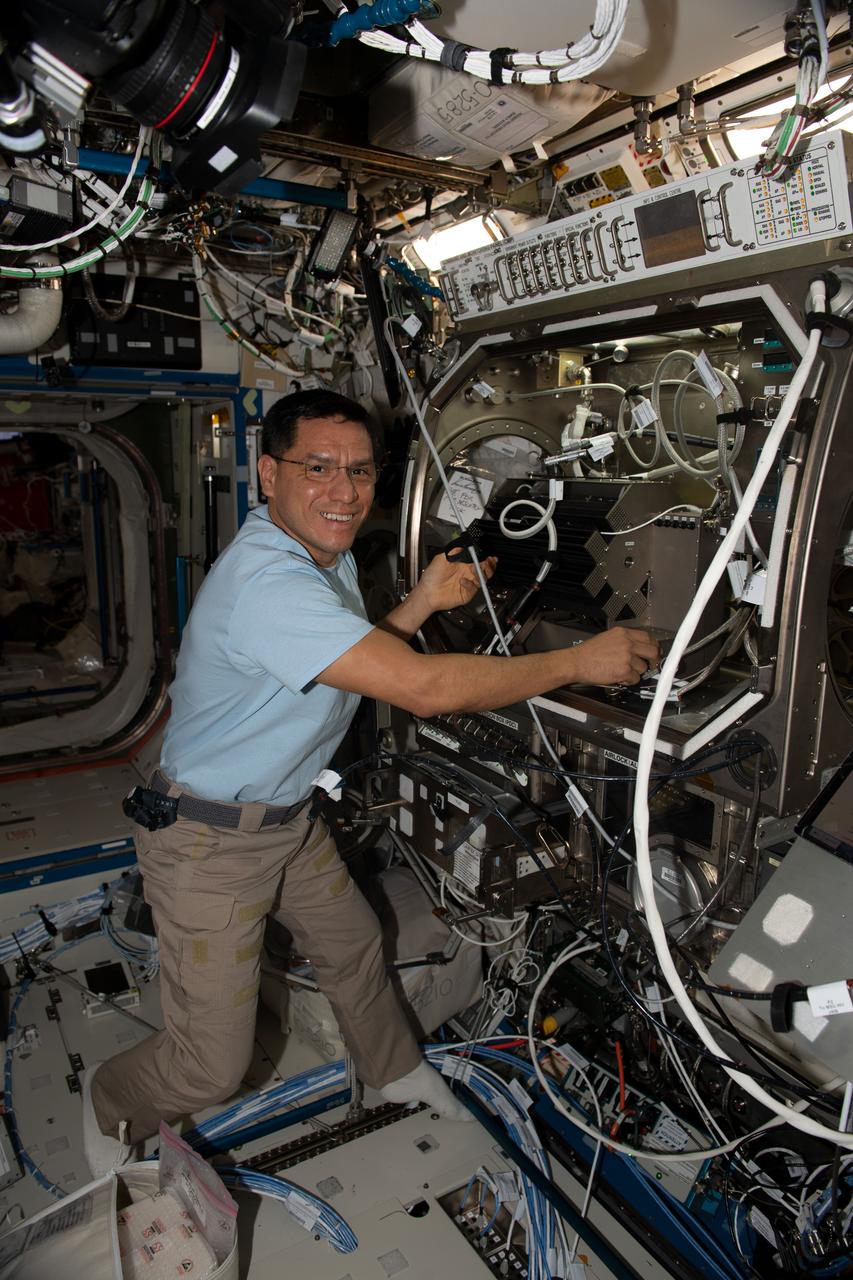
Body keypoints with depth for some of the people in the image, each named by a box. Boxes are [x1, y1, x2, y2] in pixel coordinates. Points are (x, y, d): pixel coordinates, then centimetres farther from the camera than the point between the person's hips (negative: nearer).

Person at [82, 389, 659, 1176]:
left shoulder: (329, 555, 2)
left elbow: (359, 663, 12)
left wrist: (424, 603, -3)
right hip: (210, 841, -9)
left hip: (290, 816, 9)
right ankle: (111, 1104, 36)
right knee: (212, 1065, 3)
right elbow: (424, 688, -38)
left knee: (354, 946, 24)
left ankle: (397, 1071, 52)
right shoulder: (265, 582, -33)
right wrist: (582, 661, -28)